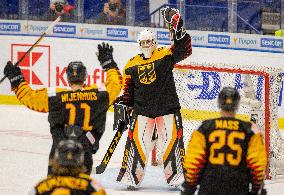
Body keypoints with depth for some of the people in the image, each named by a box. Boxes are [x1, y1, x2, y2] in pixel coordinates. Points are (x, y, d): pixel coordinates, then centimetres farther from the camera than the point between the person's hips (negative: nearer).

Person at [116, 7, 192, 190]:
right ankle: (131, 176, 3)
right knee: (137, 140, -5)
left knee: (172, 139, -2)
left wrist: (178, 29, -27)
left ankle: (177, 176, 10)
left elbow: (184, 50, -16)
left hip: (167, 107, -2)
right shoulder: (132, 65, 6)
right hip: (142, 109, 2)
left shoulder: (165, 55, -3)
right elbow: (128, 89, 13)